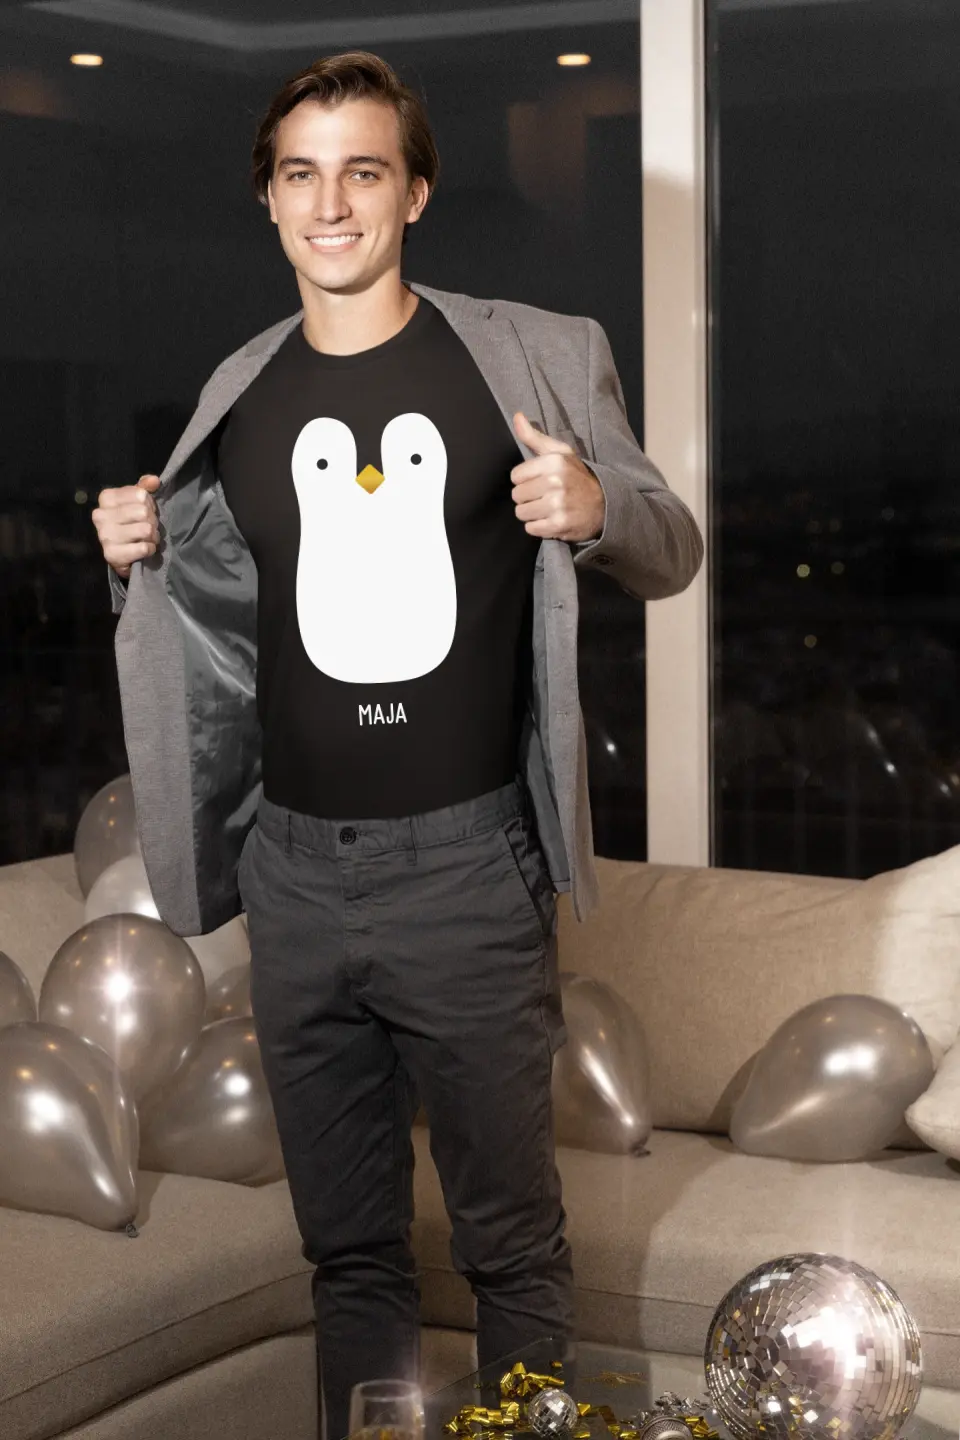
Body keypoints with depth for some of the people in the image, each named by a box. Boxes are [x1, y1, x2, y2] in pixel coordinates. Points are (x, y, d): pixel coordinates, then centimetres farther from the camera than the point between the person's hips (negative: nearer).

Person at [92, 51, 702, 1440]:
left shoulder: (533, 360, -4)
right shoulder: (240, 392, 8)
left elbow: (673, 550, 2)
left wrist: (602, 510, -20)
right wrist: (138, 556, -1)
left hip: (466, 861, -3)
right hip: (296, 869, 4)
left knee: (511, 1232, 8)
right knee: (347, 1240, 16)